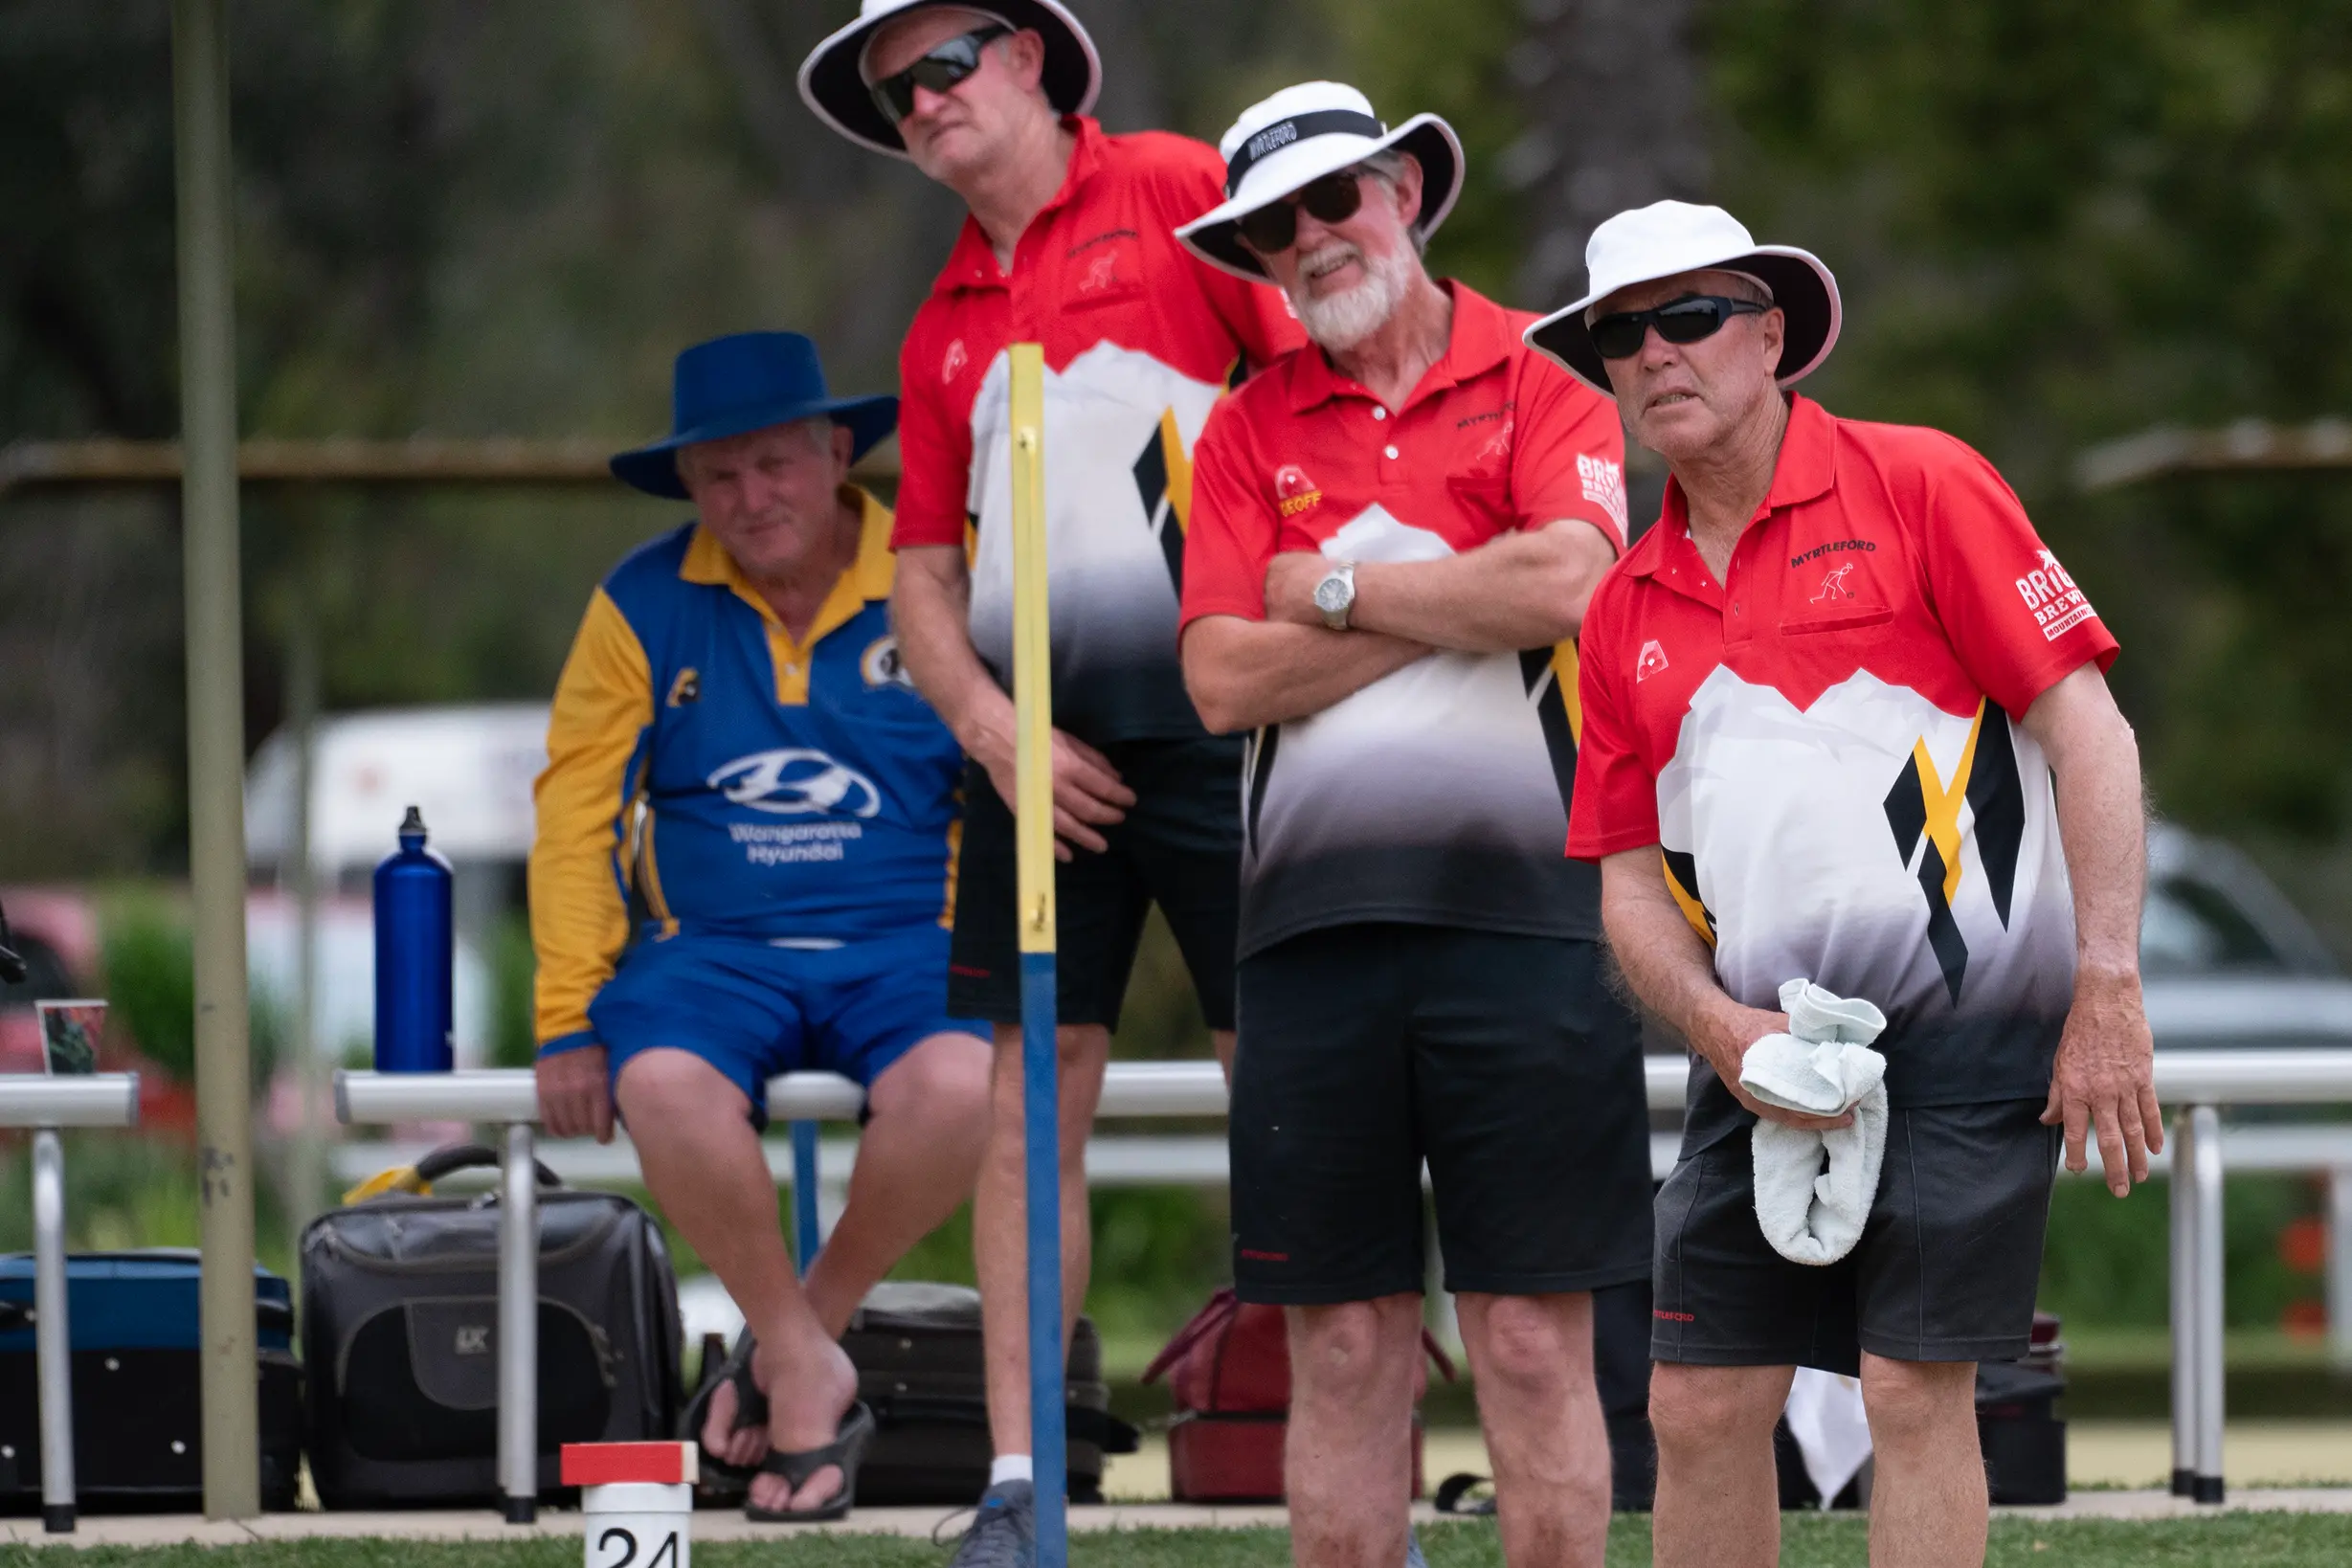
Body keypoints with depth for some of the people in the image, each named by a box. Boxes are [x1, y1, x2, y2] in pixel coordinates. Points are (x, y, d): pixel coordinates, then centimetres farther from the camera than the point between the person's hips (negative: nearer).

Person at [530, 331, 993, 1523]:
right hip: (714, 947, 1)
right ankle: (804, 1373, -12)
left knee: (958, 1090, -35)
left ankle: (806, 1326, -7)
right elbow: (575, 814, 5)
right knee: (666, 1089, -34)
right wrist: (568, 1023, -2)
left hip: (907, 946, -1)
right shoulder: (643, 607, 6)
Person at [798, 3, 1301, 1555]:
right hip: (1038, 744, 5)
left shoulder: (1175, 193, 3)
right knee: (1030, 1103, 2)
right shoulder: (945, 328, 20)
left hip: (1206, 711, -5)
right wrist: (989, 723, 0)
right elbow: (925, 572, 19)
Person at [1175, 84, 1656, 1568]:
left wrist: (1339, 587, -2)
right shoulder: (1250, 428, 13)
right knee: (1346, 1346, 4)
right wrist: (1455, 603, -4)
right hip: (1314, 925, 3)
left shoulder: (1539, 380, 6)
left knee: (1535, 1339, -3)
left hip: (1518, 904, -3)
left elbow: (1569, 582, -13)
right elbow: (1225, 678, 1)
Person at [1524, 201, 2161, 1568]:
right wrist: (1718, 1024, -5)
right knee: (1700, 1405, 1)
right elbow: (1631, 880, 16)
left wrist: (2108, 994, -13)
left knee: (1914, 1391, -9)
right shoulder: (1627, 613, 13)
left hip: (1964, 1027, -5)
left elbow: (2089, 733, -6)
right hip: (1767, 1064, 5)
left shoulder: (1917, 487, -2)